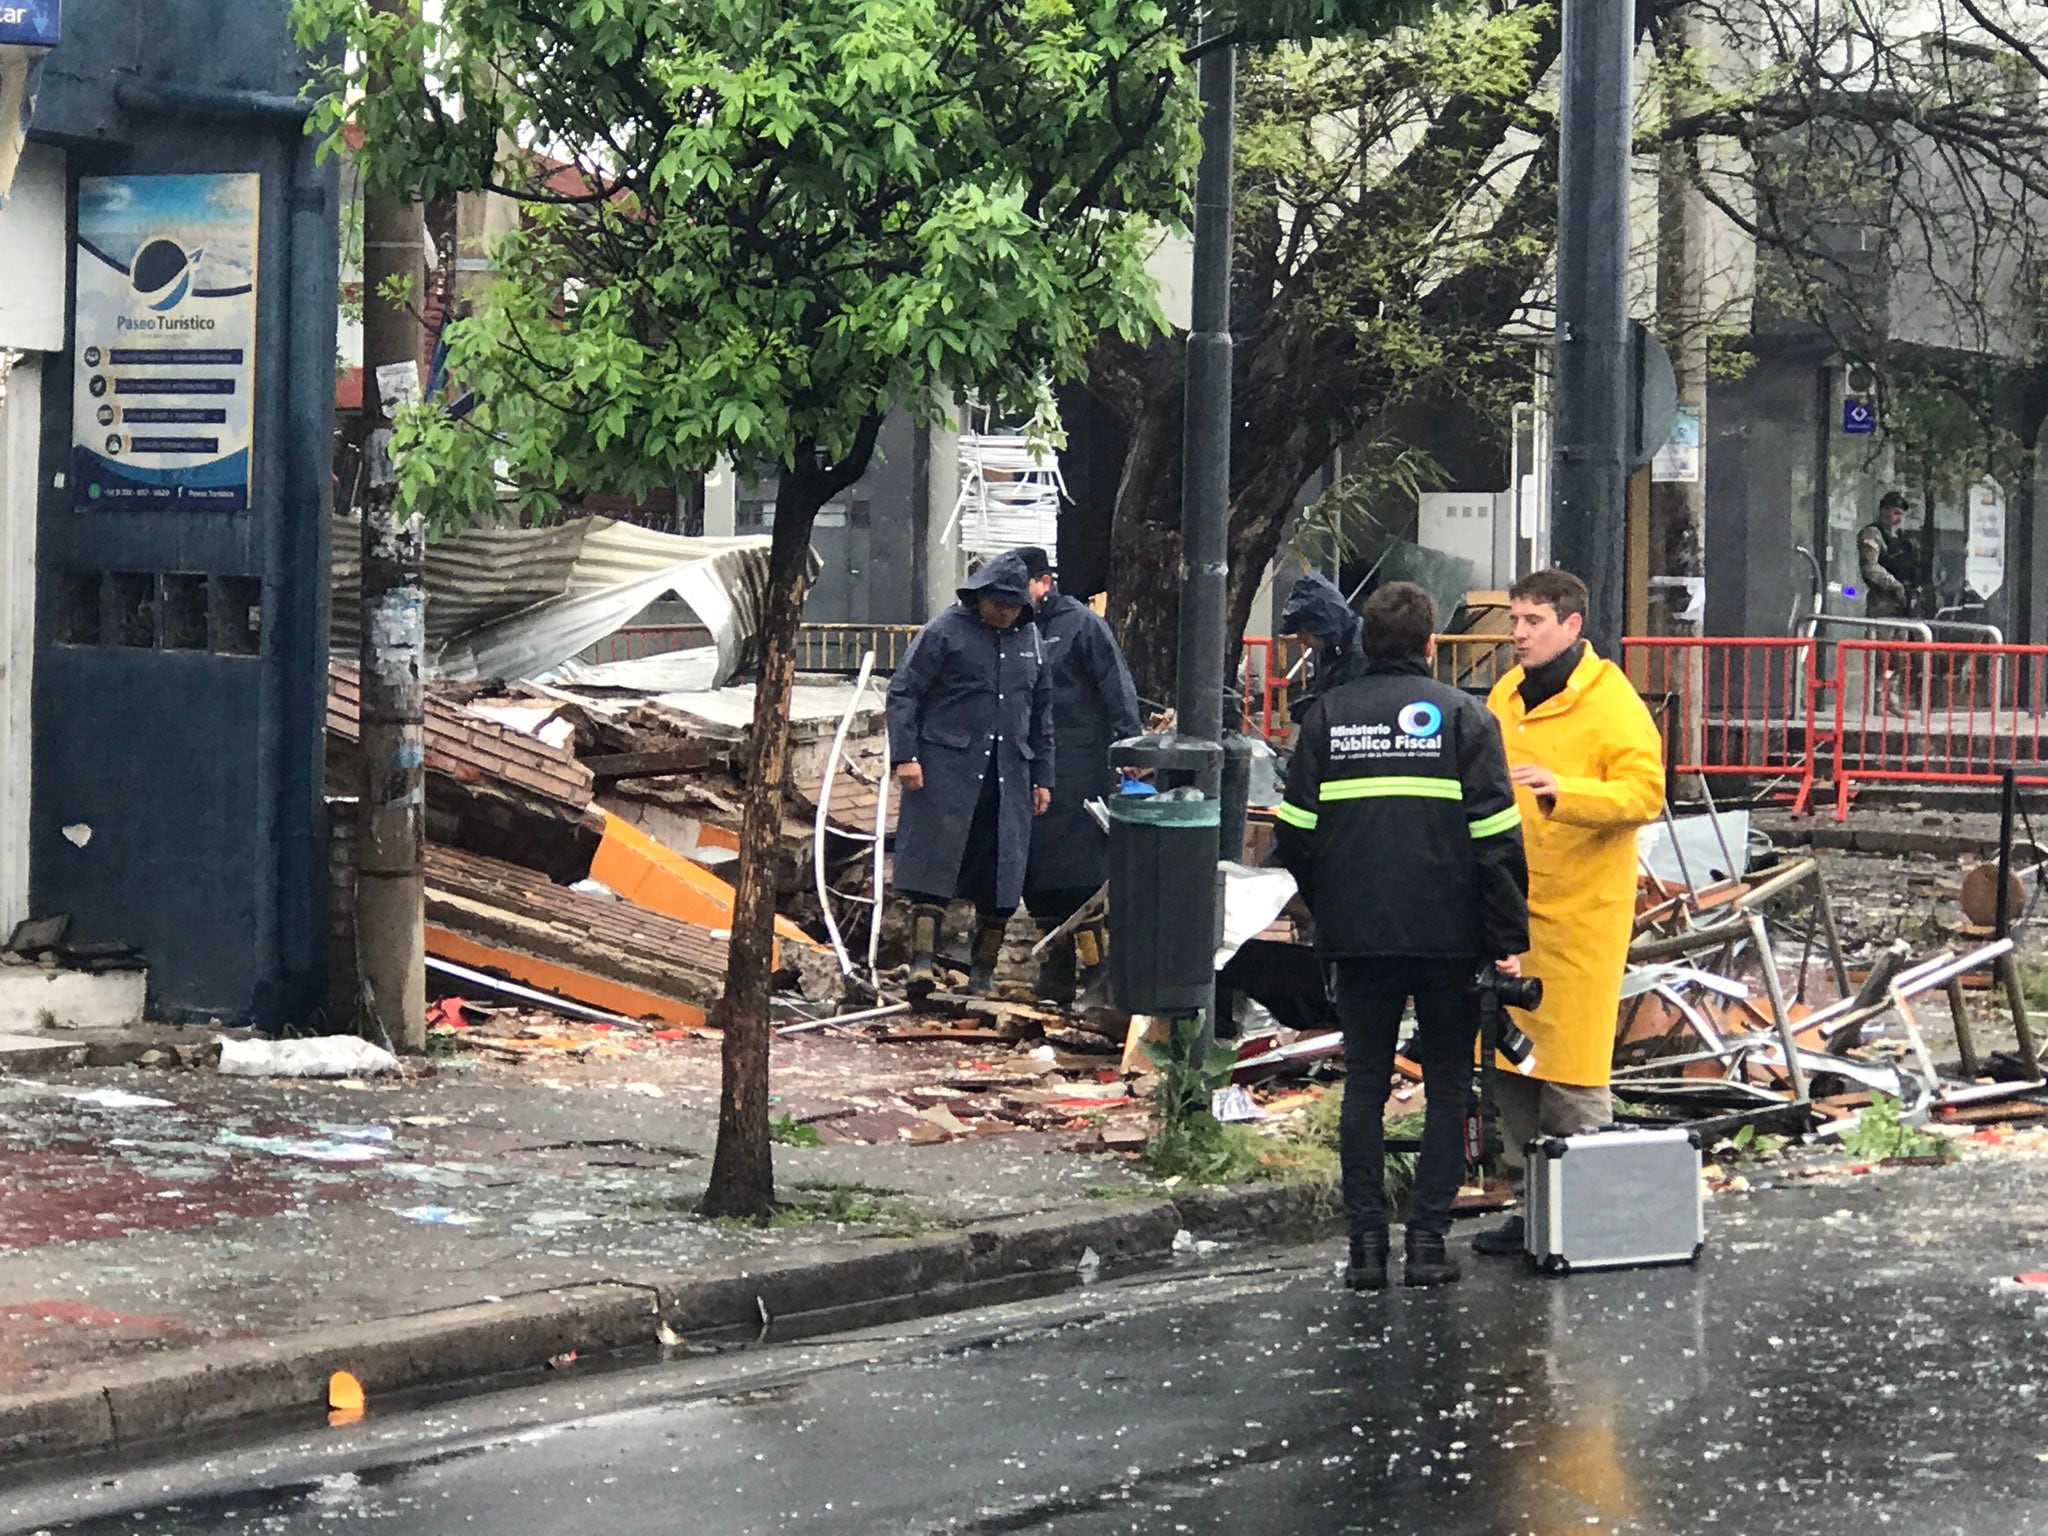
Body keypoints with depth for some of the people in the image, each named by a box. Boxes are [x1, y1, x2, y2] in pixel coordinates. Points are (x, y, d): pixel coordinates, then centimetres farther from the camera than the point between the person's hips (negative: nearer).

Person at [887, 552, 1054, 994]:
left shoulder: (1029, 640, 16)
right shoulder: (944, 632, -2)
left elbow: (1041, 713, 23)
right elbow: (903, 692, -4)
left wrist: (1042, 777, 20)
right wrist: (905, 755, -13)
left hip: (1008, 776, 5)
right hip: (946, 770, -5)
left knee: (1000, 877, 4)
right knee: (935, 863, -10)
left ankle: (984, 970, 13)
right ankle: (924, 958, -11)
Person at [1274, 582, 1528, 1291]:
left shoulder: (1327, 715, 3)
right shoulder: (1463, 715, -3)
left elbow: (1296, 831, 4)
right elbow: (1496, 835, -7)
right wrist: (1509, 937, -3)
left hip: (1357, 936, 2)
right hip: (1449, 935, -2)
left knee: (1365, 1083, 10)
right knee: (1447, 1084, 8)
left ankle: (1366, 1240, 5)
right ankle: (1429, 1239, 3)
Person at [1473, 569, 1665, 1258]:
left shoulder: (1612, 703, -8)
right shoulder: (1504, 697, 14)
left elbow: (1644, 792, -16)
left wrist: (1562, 789, -29)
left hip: (1580, 912, -7)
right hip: (1509, 905, 7)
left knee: (1570, 1064, -6)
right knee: (1510, 1057, 9)